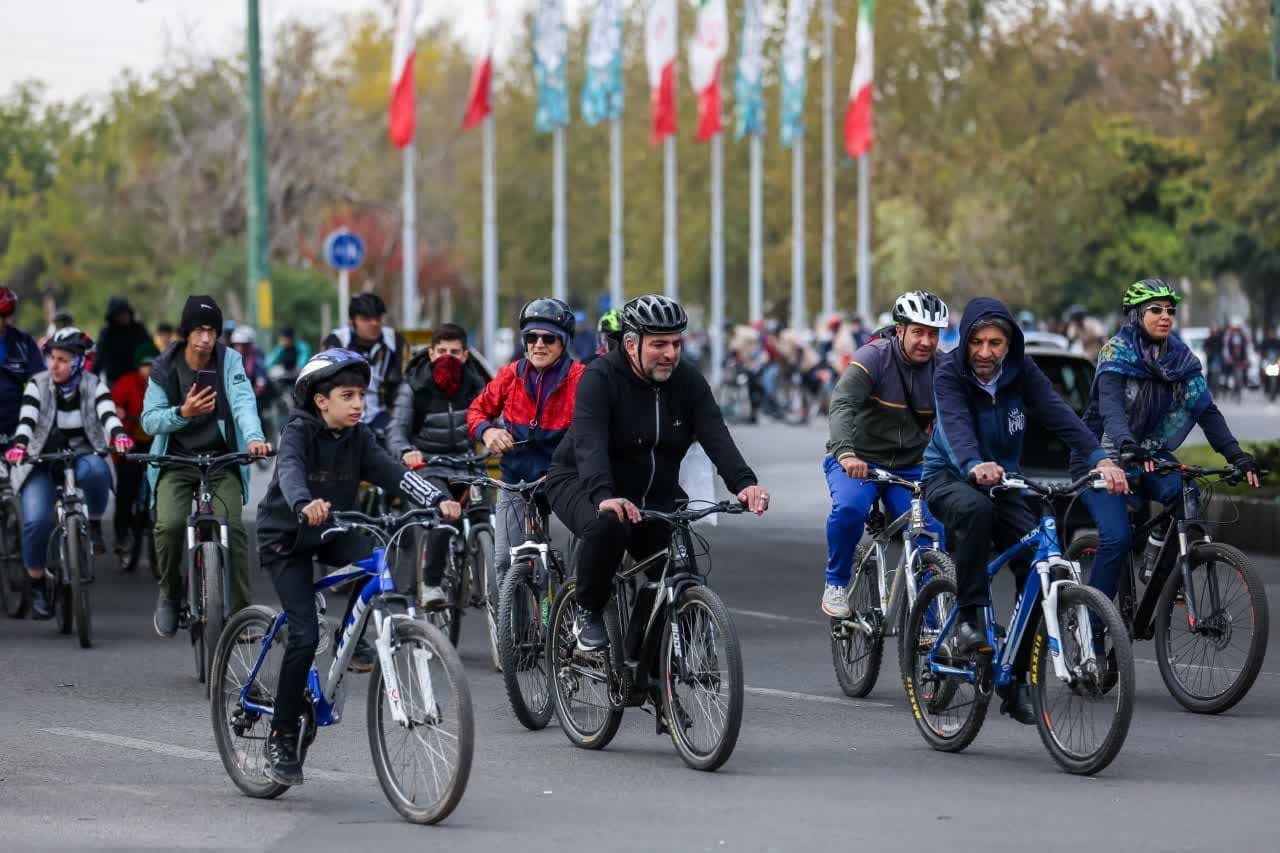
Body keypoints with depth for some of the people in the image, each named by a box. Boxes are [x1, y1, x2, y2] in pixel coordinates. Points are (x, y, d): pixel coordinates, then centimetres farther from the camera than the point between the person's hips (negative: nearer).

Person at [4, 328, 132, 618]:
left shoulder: (94, 386, -3)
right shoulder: (37, 385, -4)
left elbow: (108, 414, -20)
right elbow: (27, 420, -19)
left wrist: (118, 435, -43)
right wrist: (19, 445, -40)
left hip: (82, 456, 0)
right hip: (42, 461, 0)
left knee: (96, 471, -37)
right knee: (37, 520, -22)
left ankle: (94, 524, -9)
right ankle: (36, 583, -2)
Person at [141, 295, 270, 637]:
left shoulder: (229, 361, -5)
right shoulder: (165, 368, -3)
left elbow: (243, 403, -20)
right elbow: (149, 420, -7)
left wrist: (253, 437, -40)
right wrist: (182, 413, -27)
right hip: (176, 461, 0)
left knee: (232, 526, -21)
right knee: (170, 525, -23)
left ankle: (241, 610, -10)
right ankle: (170, 594, 3)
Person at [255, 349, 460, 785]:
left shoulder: (357, 437, -3)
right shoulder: (299, 431, -18)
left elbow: (393, 472, -17)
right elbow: (290, 470, -39)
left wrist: (438, 499, -34)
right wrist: (303, 505, -61)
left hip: (332, 533, 5)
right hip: (286, 538, -5)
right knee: (305, 634, -16)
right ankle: (282, 737, -4)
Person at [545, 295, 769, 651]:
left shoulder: (688, 381, -5)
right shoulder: (601, 378, -19)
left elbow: (717, 438, -17)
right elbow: (589, 444, -33)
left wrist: (745, 484, -36)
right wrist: (605, 497, -51)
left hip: (655, 494, 5)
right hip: (584, 485, -5)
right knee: (608, 526, -36)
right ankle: (588, 614, -13)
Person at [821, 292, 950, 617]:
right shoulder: (874, 358, -16)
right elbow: (842, 404, -29)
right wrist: (845, 453, -47)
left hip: (909, 468, 4)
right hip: (857, 461, -4)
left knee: (935, 537, -15)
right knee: (849, 507, -34)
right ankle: (836, 584, -9)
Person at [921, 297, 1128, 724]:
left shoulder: (1022, 372, -9)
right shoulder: (949, 373, -18)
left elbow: (1059, 414, -22)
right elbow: (956, 425, -36)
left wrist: (1100, 458, -38)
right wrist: (975, 466, -58)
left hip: (1003, 481, 4)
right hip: (950, 478, -4)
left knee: (1038, 567, -15)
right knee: (976, 509, -40)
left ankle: (1016, 680, -4)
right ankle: (968, 617, -27)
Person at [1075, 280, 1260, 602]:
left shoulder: (1181, 359, 0)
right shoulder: (1118, 351, -15)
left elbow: (1206, 410, -7)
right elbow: (1110, 405, -31)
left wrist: (1236, 455, -22)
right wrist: (1127, 446, -50)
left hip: (1147, 455, 5)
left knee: (1185, 493, -26)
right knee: (1117, 536, -22)